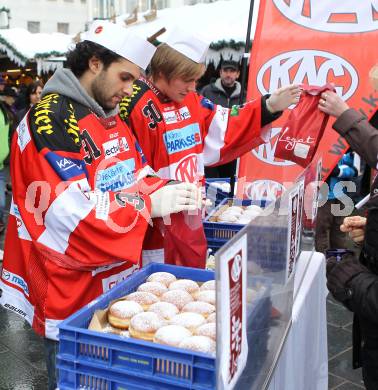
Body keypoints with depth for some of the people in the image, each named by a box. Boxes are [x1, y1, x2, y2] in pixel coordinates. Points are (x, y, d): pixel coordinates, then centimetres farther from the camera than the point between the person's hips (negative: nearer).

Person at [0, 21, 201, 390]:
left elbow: (135, 178, 10)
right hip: (71, 293, -8)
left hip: (115, 282, 8)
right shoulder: (52, 119, -20)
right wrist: (150, 204, -22)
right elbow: (74, 213, -27)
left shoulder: (111, 118, 9)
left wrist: (166, 191, -11)